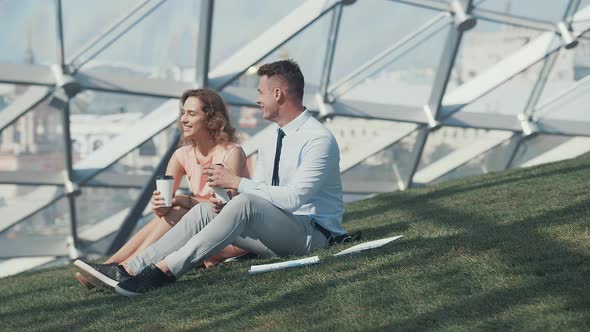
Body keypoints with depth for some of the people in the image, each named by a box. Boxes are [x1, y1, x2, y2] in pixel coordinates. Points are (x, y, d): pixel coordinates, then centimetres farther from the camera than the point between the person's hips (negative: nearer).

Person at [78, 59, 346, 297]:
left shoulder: (319, 139, -14)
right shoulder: (270, 141, 15)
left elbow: (293, 198, -24)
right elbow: (257, 192, 14)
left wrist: (236, 182, -22)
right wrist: (226, 200, -8)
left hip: (311, 234, -8)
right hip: (274, 232, 8)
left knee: (244, 204, -32)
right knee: (205, 211, -9)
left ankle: (165, 270, -35)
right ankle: (131, 271, -20)